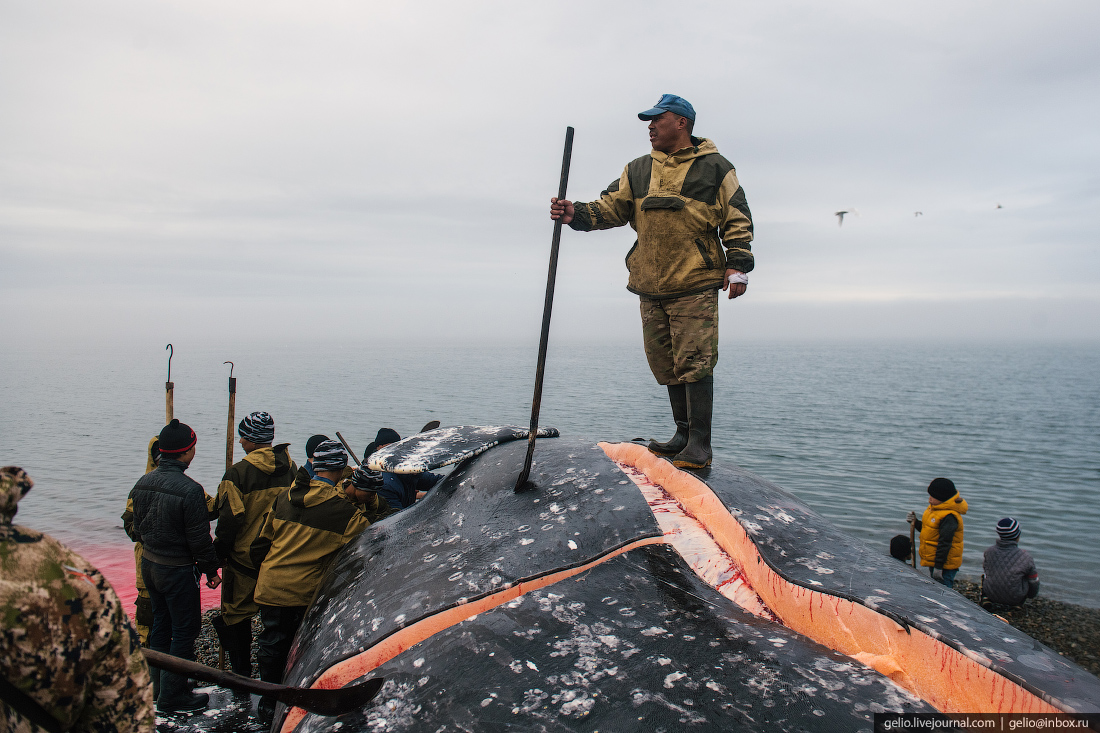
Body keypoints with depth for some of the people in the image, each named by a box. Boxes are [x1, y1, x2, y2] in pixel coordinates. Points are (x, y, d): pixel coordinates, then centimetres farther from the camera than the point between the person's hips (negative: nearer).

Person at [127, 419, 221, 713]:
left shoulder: (142, 484, 0)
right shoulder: (189, 490, -24)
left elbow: (136, 527, 12)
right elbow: (200, 539, -19)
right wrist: (211, 569, -6)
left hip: (148, 564, 8)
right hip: (178, 570, -8)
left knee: (161, 623, 22)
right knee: (184, 629, 5)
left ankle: (156, 685, 34)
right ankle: (172, 694, 13)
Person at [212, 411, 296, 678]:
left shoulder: (238, 473, -18)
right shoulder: (290, 468, -2)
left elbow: (230, 520, -17)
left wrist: (218, 552, -3)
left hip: (244, 557, -5)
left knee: (237, 616, 11)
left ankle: (242, 677, 18)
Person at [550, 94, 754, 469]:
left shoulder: (714, 168, 4)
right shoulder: (637, 171, 15)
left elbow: (738, 219, 4)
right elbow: (611, 207, 6)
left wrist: (738, 265, -5)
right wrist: (577, 214, -13)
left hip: (696, 284, -5)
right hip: (650, 286, 5)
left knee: (695, 362, -8)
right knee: (666, 364, 9)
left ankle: (700, 443, 0)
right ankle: (684, 434, 22)